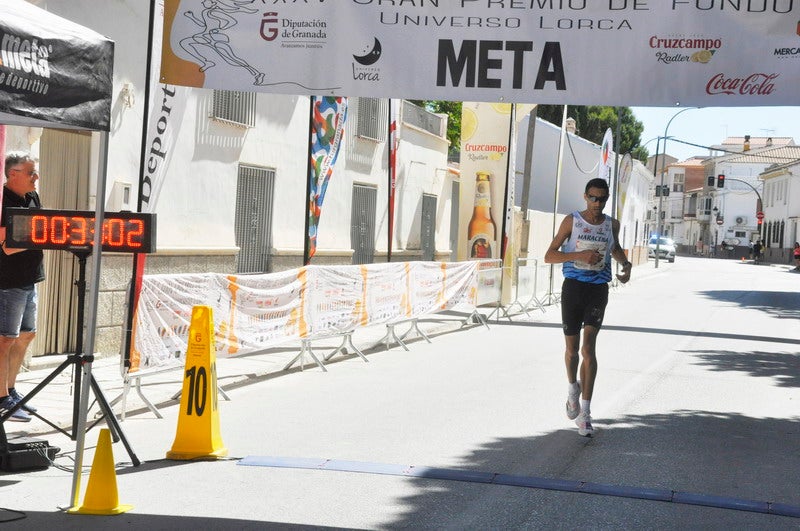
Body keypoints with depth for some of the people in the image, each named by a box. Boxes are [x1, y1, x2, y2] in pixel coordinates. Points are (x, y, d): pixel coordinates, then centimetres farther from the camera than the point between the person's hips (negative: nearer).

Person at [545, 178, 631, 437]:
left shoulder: (612, 224, 7)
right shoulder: (572, 221, -2)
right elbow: (549, 256, -6)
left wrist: (626, 264, 8)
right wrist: (580, 255, -20)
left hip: (598, 290, 0)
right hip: (573, 287, 0)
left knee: (588, 349, -12)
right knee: (572, 348, 11)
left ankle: (585, 411, -11)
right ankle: (573, 387, 43)